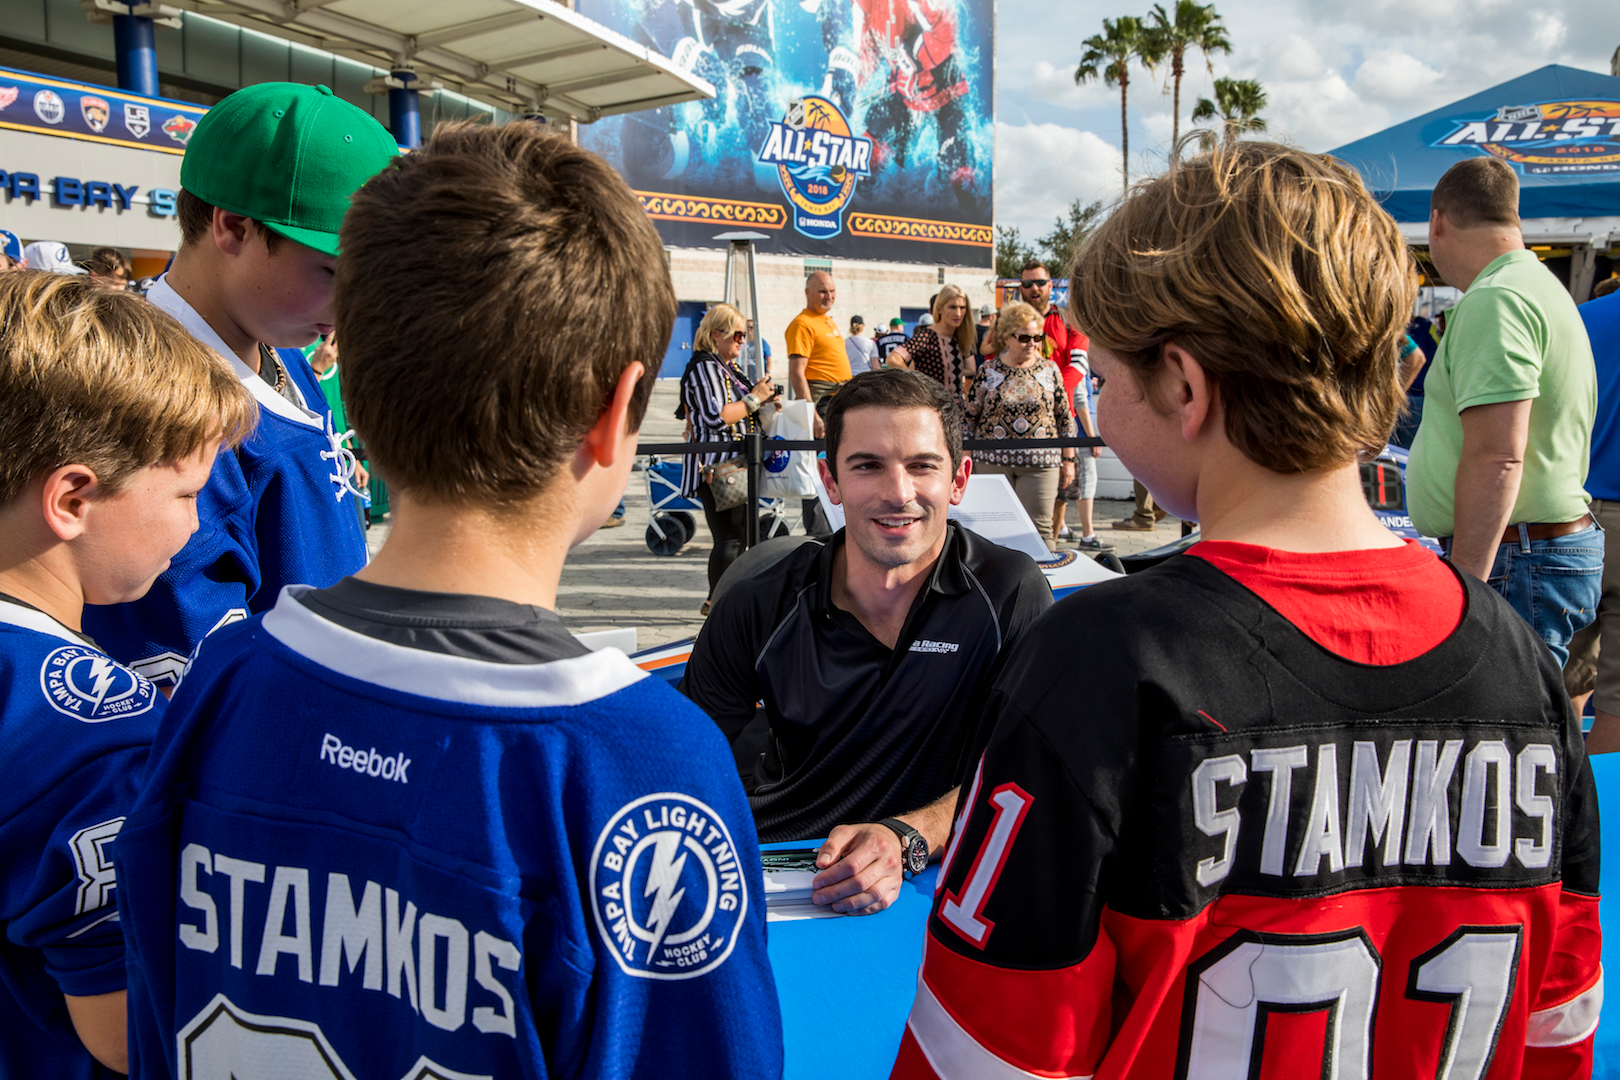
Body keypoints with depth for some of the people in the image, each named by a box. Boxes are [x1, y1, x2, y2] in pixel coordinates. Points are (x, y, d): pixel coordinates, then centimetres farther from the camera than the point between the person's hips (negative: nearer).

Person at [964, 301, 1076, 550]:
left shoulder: (1050, 369, 5)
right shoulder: (989, 370, 2)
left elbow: (1065, 418, 9)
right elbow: (970, 416, 7)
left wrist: (1068, 460, 6)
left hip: (1040, 463, 0)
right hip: (994, 461, 0)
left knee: (1038, 529, 0)